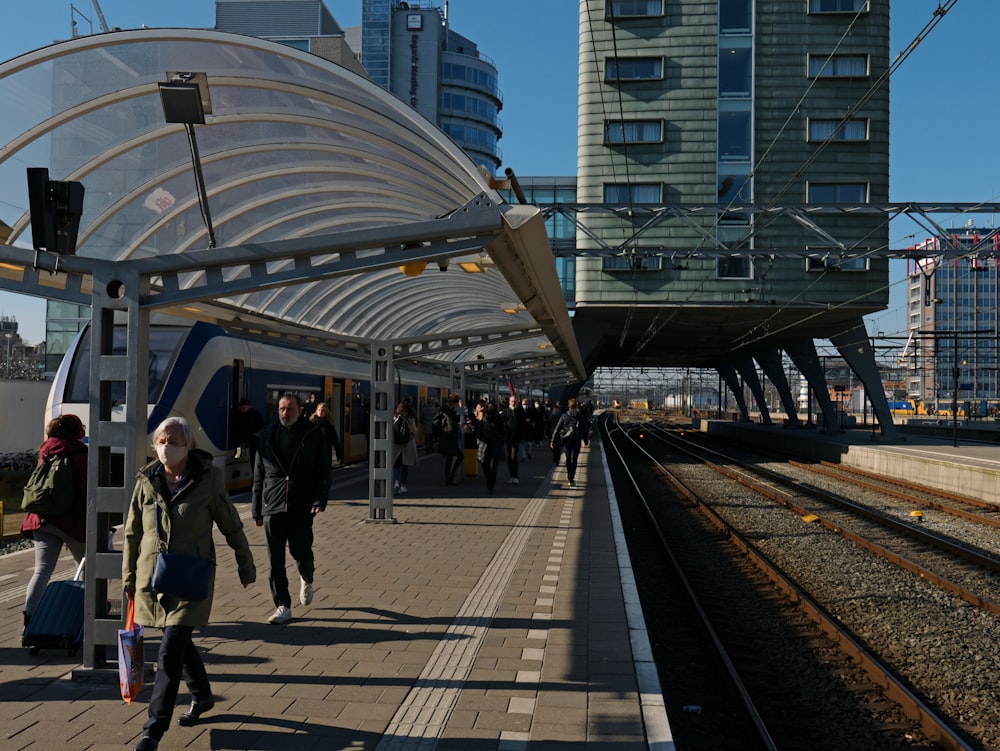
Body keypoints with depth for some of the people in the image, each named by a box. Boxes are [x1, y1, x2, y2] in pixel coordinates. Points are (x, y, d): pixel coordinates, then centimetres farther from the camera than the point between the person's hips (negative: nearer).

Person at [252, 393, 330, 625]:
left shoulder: (313, 436, 2)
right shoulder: (266, 437, 8)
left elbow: (323, 471, 3)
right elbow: (258, 476, 11)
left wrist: (320, 500, -10)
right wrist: (257, 510, 8)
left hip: (301, 508, -2)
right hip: (273, 508, 2)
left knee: (301, 552, 0)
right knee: (275, 559, 0)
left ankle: (307, 580, 35)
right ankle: (282, 606, 10)